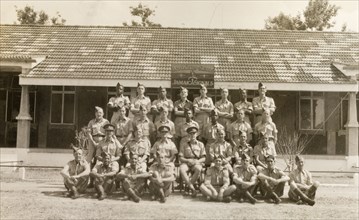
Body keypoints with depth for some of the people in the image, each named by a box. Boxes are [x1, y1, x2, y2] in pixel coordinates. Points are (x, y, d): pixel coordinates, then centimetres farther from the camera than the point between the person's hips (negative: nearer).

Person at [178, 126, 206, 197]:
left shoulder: (200, 144, 12)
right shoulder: (184, 144, 11)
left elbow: (203, 158, 7)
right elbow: (180, 158, 5)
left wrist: (197, 161, -14)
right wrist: (188, 160, -14)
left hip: (197, 163, 0)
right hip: (186, 162, 0)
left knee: (198, 169, -37)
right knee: (181, 169, -36)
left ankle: (188, 186, -25)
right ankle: (192, 188, -33)